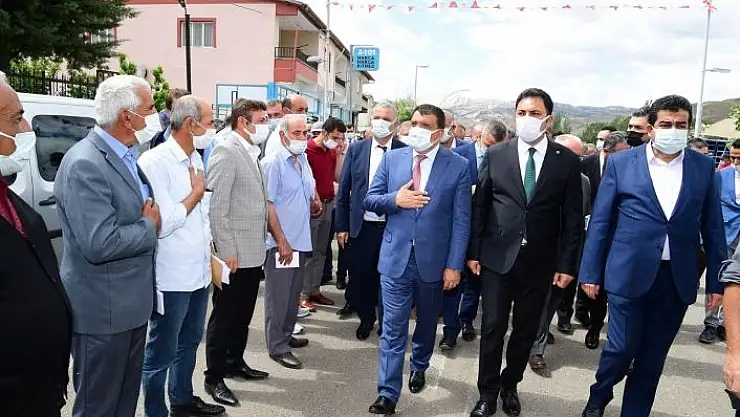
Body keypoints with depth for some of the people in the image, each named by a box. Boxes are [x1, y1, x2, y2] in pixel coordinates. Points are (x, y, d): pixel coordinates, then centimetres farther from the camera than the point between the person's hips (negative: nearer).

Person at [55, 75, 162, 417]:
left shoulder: (126, 155, 8)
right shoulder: (85, 164, -21)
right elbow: (100, 244, -27)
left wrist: (150, 219, -2)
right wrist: (149, 227, -13)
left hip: (131, 304, 9)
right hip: (103, 311, -9)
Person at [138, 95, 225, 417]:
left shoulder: (196, 159, 8)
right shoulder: (155, 162, -18)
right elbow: (162, 223, -25)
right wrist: (196, 192, -12)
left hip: (199, 273, 9)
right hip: (172, 278, -8)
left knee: (189, 343, 22)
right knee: (161, 353, 8)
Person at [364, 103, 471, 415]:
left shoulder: (458, 166, -5)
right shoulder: (392, 158, 1)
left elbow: (461, 220, -6)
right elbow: (370, 200, 5)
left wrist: (454, 264, -9)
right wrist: (395, 199, -15)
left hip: (433, 260, 0)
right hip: (396, 257, 0)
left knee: (427, 322, 20)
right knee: (393, 328, 2)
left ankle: (419, 368, 47)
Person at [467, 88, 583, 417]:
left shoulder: (567, 161, -1)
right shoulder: (496, 154, 0)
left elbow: (573, 218, 0)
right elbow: (480, 206, 3)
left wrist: (567, 264, -2)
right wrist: (473, 251, 1)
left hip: (539, 263, 1)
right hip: (497, 257, 0)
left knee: (526, 331, 14)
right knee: (493, 328, 5)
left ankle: (510, 386, 35)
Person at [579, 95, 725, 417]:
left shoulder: (704, 167, 4)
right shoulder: (620, 163, -2)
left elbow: (713, 228, 7)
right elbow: (600, 221, -2)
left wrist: (716, 281, 5)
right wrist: (590, 272, -3)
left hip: (678, 278, 2)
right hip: (629, 273, -2)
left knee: (653, 355, 12)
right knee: (621, 348, 4)